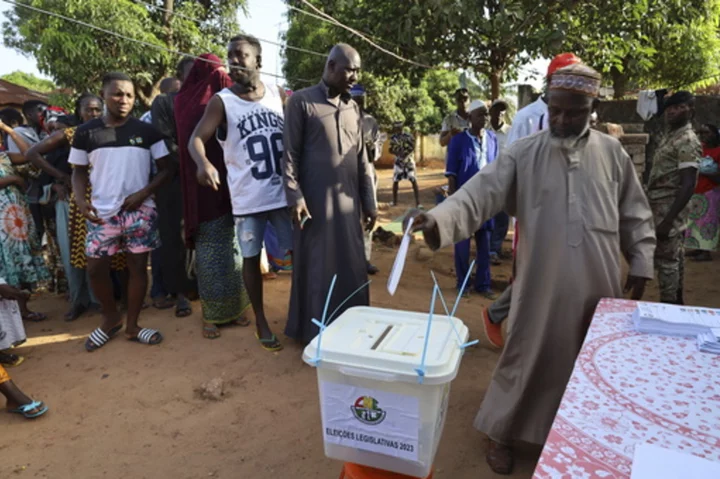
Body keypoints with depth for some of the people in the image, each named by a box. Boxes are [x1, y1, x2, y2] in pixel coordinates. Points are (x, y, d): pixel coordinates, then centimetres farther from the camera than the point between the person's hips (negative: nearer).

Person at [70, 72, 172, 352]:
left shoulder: (147, 131, 0)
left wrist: (142, 193, -13)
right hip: (102, 211, 1)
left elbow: (166, 169, 0)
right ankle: (111, 318, 27)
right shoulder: (86, 132, 3)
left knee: (137, 265, 3)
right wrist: (80, 200, -7)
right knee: (96, 268, 3)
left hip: (139, 210, -1)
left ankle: (132, 326, 17)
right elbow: (79, 171, 10)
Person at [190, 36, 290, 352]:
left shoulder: (280, 95, 5)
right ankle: (261, 321, 23)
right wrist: (203, 163, -30)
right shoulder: (222, 101, -3)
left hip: (284, 192, 2)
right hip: (247, 197, -2)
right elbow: (197, 138, -9)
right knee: (251, 258, 8)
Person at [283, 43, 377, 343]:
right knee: (318, 268, 3)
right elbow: (290, 155, -6)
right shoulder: (301, 101, -3)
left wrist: (369, 202, 11)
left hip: (348, 200, 5)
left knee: (350, 267, 9)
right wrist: (295, 197, -15)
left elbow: (361, 159, 14)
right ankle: (314, 332, 18)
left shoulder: (353, 108, 14)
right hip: (315, 200, -5)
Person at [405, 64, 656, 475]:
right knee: (527, 358, 8)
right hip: (542, 285, -2)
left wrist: (641, 263, 9)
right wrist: (440, 219, -34)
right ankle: (503, 433, 27)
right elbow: (481, 194, -18)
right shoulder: (523, 154, -5)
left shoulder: (612, 153, 3)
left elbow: (636, 214, 11)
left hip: (598, 286, 3)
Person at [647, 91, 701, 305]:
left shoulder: (687, 141, -15)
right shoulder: (671, 136, 13)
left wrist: (668, 220, -27)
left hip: (670, 209, -9)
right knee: (675, 256, 15)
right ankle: (677, 301, 26)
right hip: (664, 207, 9)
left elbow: (688, 185, -22)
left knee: (666, 259, -5)